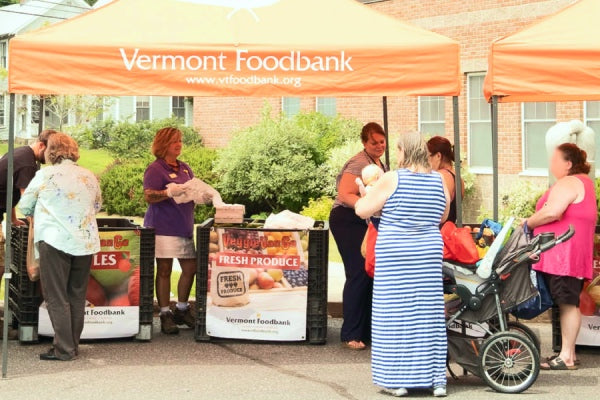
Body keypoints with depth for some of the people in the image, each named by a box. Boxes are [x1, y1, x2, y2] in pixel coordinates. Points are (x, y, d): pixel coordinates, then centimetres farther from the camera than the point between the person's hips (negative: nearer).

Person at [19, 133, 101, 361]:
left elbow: (24, 207, 6)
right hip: (85, 241, 5)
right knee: (77, 296, 12)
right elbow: (98, 206, 22)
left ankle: (64, 349, 1)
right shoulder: (89, 177, 8)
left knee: (57, 297, 2)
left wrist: (38, 214, 26)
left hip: (56, 241, -5)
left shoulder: (45, 175, -4)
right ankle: (73, 346, 17)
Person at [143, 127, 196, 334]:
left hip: (184, 226, 7)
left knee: (190, 268, 8)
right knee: (164, 270, -2)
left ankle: (182, 309, 23)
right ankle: (165, 315, 6)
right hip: (163, 227, -7)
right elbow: (149, 196, -14)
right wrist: (169, 193, -30)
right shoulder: (155, 169, -5)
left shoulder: (185, 168, 17)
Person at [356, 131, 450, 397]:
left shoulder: (392, 179, -9)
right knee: (429, 315, 8)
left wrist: (366, 193, 14)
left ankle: (397, 380, 6)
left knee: (396, 315, 2)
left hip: (394, 255, -4)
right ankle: (436, 380, 13)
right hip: (429, 254, 4)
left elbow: (362, 210, -6)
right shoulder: (438, 181, 5)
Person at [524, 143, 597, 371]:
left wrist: (529, 223, -9)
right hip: (571, 255, 11)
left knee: (567, 302, -9)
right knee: (568, 302, 12)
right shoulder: (583, 182, 22)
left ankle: (567, 356, -7)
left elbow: (552, 212, -26)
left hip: (564, 255, -11)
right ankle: (568, 352, 18)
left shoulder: (568, 183, -12)